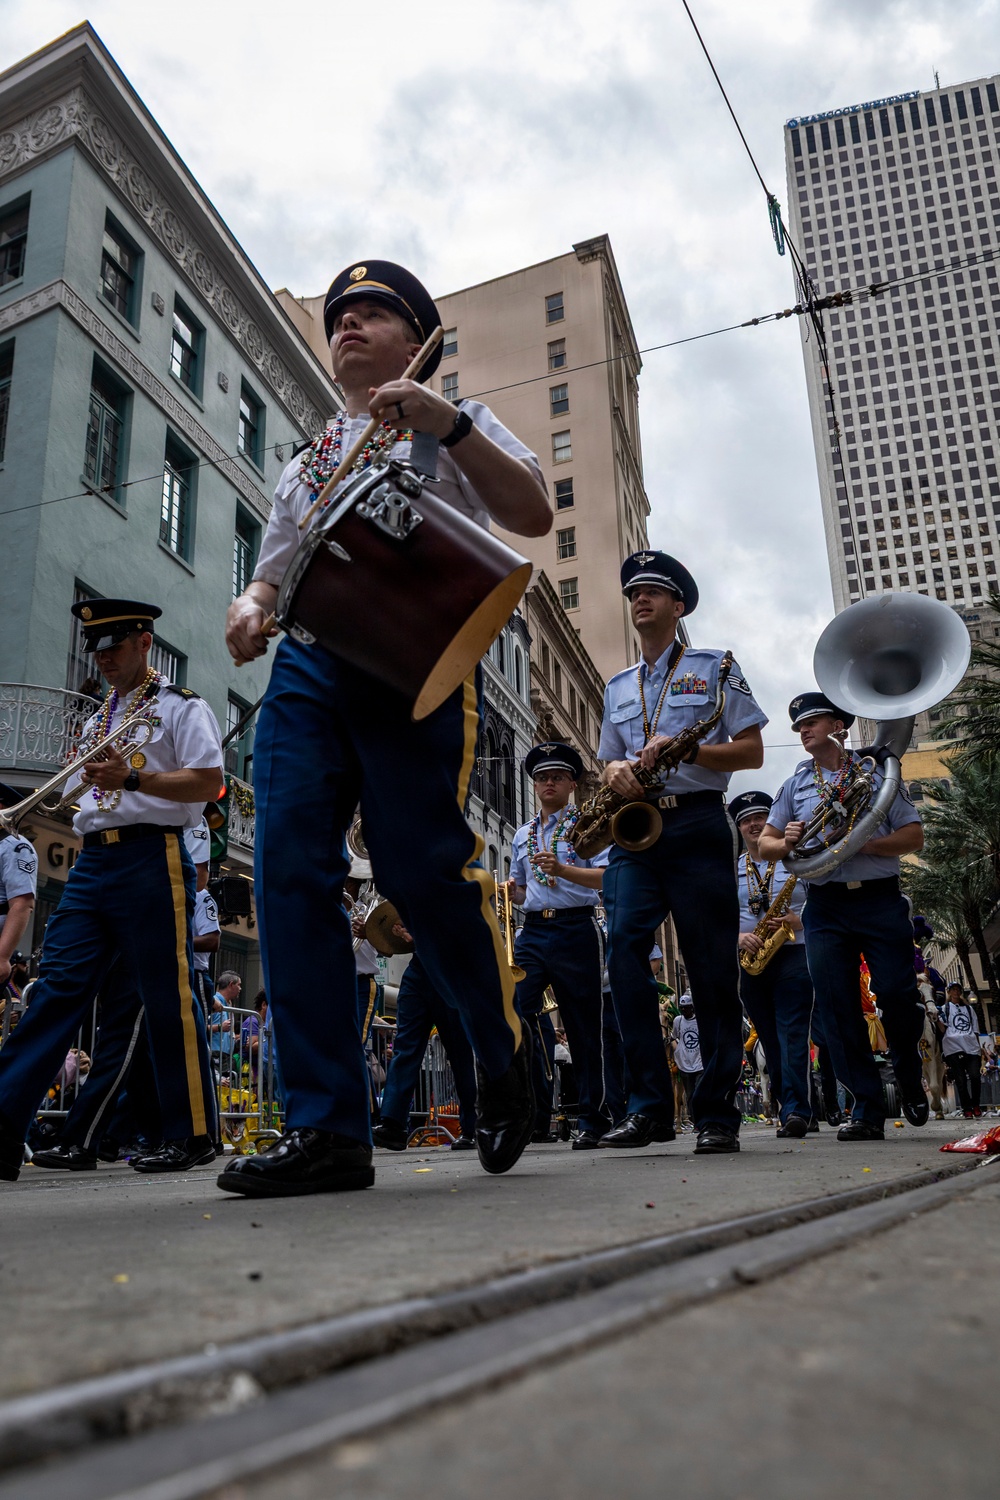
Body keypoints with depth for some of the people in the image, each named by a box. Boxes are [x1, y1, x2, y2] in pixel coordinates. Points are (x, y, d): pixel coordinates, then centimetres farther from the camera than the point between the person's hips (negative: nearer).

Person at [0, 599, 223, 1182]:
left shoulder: (181, 706, 3)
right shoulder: (96, 721, 26)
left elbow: (208, 783, -9)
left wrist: (132, 777, -18)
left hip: (152, 858, -7)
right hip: (92, 862, 7)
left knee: (169, 997, -4)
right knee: (58, 987, -1)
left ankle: (194, 1136, 5)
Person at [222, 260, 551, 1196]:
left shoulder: (455, 426, 18)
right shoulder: (304, 462, 31)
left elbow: (533, 516, 1)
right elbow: (274, 573, 28)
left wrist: (449, 423, -10)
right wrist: (250, 609, 4)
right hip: (305, 663, 5)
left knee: (420, 868, -13)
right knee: (289, 868, -11)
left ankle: (505, 1054, 15)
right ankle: (325, 1128, -7)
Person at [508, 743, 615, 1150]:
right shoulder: (522, 836, 22)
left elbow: (606, 878, -8)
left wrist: (561, 869, -22)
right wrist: (511, 892, 6)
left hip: (576, 930, -4)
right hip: (532, 932, 4)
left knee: (584, 1027, -1)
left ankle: (593, 1119, 11)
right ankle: (535, 1116, -1)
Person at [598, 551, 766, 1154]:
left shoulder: (715, 667, 10)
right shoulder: (618, 687, 24)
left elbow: (752, 750, 3)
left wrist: (685, 749, -13)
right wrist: (617, 772, 0)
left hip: (697, 824, -4)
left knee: (712, 967, -4)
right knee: (624, 949, -13)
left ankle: (718, 1114, 3)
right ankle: (650, 1106, -6)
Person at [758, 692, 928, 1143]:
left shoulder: (876, 773, 9)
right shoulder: (793, 785, 16)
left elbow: (913, 836, 3)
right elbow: (764, 843, 15)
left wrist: (861, 844, -13)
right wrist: (787, 843, -8)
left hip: (880, 899, -2)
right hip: (824, 907, 2)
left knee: (897, 995, -7)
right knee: (837, 1008, -4)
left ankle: (909, 1076, 23)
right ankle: (868, 1110, 3)